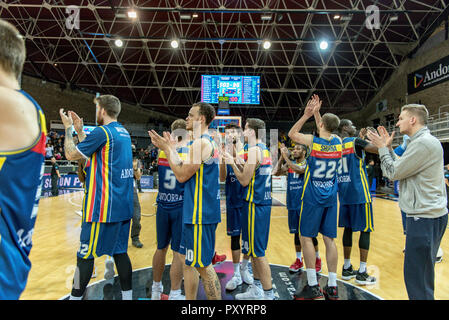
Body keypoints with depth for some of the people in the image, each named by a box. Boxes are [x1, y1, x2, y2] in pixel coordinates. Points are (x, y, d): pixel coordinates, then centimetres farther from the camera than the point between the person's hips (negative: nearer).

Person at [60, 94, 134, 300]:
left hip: (103, 207, -8)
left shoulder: (102, 132, -12)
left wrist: (68, 128, 8)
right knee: (120, 252, 14)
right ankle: (127, 295, 21)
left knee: (85, 255, 4)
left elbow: (71, 155, -4)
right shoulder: (124, 133, 14)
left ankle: (75, 297, 17)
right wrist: (79, 131, 24)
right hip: (123, 206, 8)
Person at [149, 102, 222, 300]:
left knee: (203, 265, 0)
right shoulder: (208, 142, 15)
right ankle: (189, 298, 32)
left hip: (200, 213, -11)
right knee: (188, 261, 19)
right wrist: (168, 148, 12)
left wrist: (168, 149, -8)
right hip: (197, 211, 11)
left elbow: (182, 176, -17)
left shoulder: (200, 143, -17)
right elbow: (186, 170, 16)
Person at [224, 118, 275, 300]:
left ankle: (269, 294, 9)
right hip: (264, 203, 10)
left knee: (257, 252, -1)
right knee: (255, 250, 18)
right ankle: (256, 289, 30)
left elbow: (244, 181, -15)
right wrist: (237, 163, 12)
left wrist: (232, 163, -4)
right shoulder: (265, 150, 14)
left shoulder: (254, 150, -15)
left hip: (255, 205, -10)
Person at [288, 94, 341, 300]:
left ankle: (313, 286, 4)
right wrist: (316, 113, 24)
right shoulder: (338, 142, 3)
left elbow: (291, 134, 8)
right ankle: (332, 287, 15)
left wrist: (306, 115, 9)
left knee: (306, 237, 2)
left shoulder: (312, 141, -10)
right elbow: (326, 131, 25)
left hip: (313, 197, -5)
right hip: (331, 197, 5)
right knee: (329, 239, 8)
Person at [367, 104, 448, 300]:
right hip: (427, 214, 11)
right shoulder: (424, 141, 16)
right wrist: (388, 148, 15)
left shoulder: (423, 143, -17)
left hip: (425, 218, -11)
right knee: (422, 273, 20)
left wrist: (383, 148, -2)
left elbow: (393, 173, -14)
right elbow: (400, 169, 17)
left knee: (416, 277, -4)